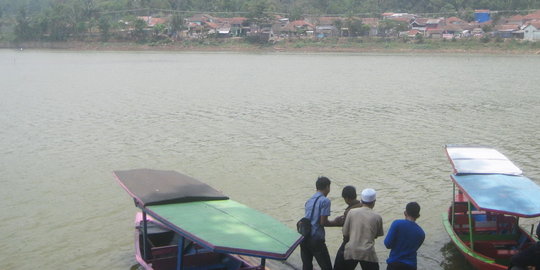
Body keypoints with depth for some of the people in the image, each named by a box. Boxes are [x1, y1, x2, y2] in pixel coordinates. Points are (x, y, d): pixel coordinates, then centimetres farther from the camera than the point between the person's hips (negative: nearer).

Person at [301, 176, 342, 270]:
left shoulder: (309, 200, 15)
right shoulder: (325, 201, -8)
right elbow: (323, 222, -13)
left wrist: (333, 221, 23)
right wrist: (335, 222, 6)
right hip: (316, 239, -7)